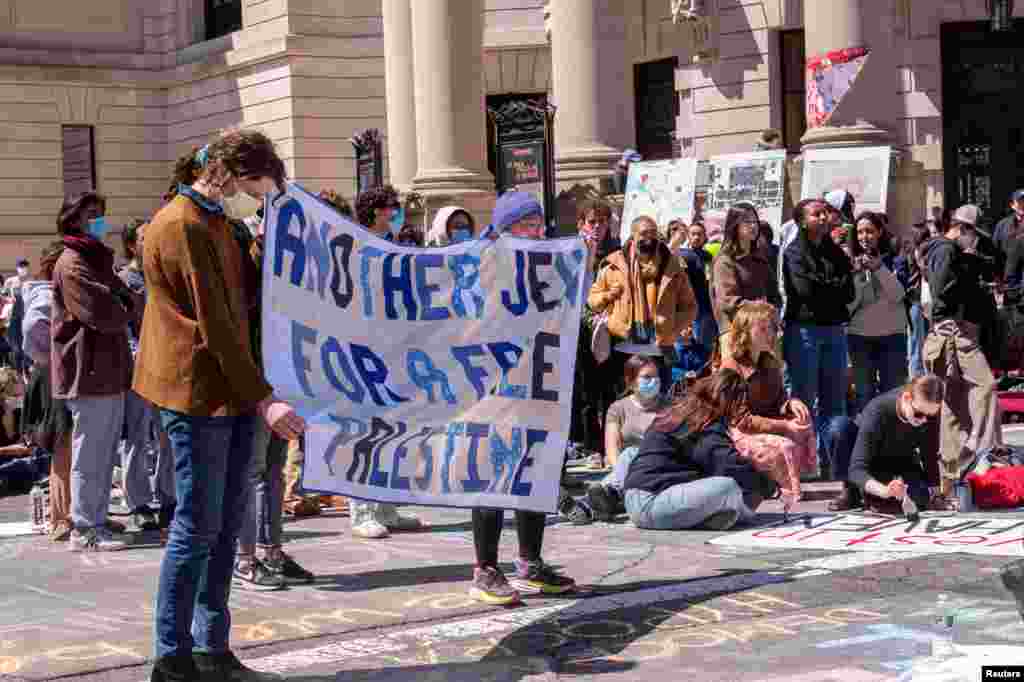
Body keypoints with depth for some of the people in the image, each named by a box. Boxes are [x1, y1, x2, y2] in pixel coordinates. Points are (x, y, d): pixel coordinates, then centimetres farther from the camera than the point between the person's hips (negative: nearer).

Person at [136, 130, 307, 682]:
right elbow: (214, 323, -19)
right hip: (199, 392, -9)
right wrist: (262, 399, -21)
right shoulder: (182, 226, -14)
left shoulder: (217, 223, 18)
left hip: (233, 391, 9)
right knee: (198, 526, -5)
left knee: (227, 525, 10)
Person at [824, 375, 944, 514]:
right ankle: (851, 491, -12)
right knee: (839, 426, -34)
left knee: (922, 496, -29)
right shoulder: (877, 411, -36)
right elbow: (857, 468, -41)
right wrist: (883, 490, -58)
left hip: (899, 464, 3)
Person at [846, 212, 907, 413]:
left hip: (892, 335, 0)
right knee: (864, 392, 4)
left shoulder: (892, 259, 2)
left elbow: (897, 295, -10)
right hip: (859, 335, 0)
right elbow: (847, 303, -3)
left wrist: (878, 268, -18)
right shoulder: (851, 262, 2)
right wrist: (856, 274, -15)